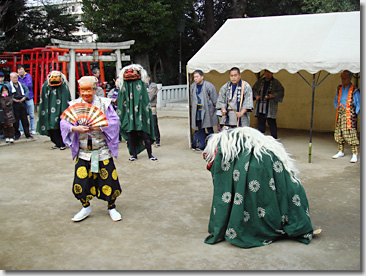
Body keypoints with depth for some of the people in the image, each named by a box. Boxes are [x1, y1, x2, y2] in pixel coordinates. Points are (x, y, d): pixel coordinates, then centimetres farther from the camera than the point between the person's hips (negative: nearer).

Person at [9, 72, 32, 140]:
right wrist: (13, 99, -17)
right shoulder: (9, 85, 0)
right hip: (15, 104, -3)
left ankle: (27, 134, 10)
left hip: (22, 103, 3)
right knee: (16, 120, 2)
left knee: (25, 120, 5)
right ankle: (17, 134, 12)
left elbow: (27, 91, 8)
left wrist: (24, 97, -6)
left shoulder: (21, 84, 13)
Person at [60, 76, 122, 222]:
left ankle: (112, 208, 23)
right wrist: (76, 129, -22)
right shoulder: (74, 105, 4)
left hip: (103, 151, -1)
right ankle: (86, 207, 26)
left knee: (108, 179, 1)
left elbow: (114, 121, -9)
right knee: (81, 180, 1)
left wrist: (98, 127, -23)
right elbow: (64, 123, -2)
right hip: (83, 152, 2)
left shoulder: (104, 103, -2)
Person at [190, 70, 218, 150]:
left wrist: (216, 110, -6)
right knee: (200, 129, 11)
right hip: (198, 112, 6)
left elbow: (215, 99, -7)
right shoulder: (193, 87, 9)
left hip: (207, 111, -5)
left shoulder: (209, 86, -9)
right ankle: (201, 145, 20)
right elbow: (192, 99, 19)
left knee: (209, 129, 0)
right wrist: (193, 108, 16)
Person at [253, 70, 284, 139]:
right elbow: (254, 89, 23)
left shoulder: (275, 82, 3)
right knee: (260, 122, 7)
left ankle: (274, 138, 0)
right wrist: (256, 95, 2)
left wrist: (272, 96, -14)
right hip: (260, 106, 4)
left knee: (271, 122, -6)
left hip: (270, 107, -4)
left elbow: (281, 92, -1)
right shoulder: (260, 81, 14)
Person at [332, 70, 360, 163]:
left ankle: (354, 155, -4)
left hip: (349, 115, -6)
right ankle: (341, 152, 25)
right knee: (339, 133, 11)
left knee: (351, 134, -8)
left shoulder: (354, 91, -7)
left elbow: (358, 104, -3)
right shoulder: (339, 89, 11)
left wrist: (355, 114, -6)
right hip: (340, 114, 6)